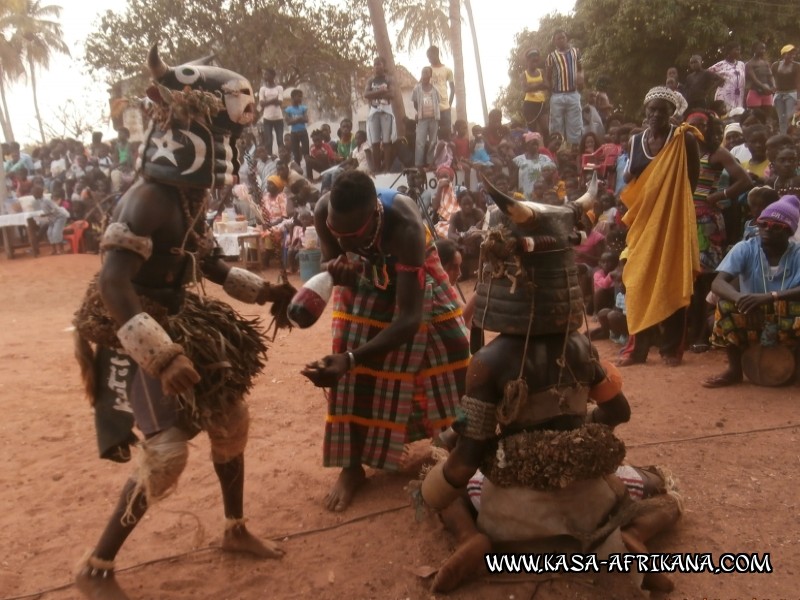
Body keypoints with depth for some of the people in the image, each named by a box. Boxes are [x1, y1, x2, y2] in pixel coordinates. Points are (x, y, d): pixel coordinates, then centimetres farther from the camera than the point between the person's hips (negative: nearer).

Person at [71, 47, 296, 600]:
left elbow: (207, 265, 21)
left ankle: (236, 531, 33)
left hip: (181, 328, 9)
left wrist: (265, 291, 14)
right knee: (166, 455, -11)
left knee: (230, 421, 13)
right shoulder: (149, 200, -22)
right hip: (142, 341, -9)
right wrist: (164, 357, -38)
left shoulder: (191, 198, 6)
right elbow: (112, 285, -32)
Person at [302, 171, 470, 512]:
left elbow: (410, 318, -47)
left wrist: (350, 358, -58)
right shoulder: (324, 211, -35)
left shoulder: (405, 226, -46)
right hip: (363, 279, 2)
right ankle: (352, 466, 6)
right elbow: (331, 262, -16)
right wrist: (340, 275, -44)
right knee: (354, 374, -9)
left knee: (452, 355, 3)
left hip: (413, 278, -2)